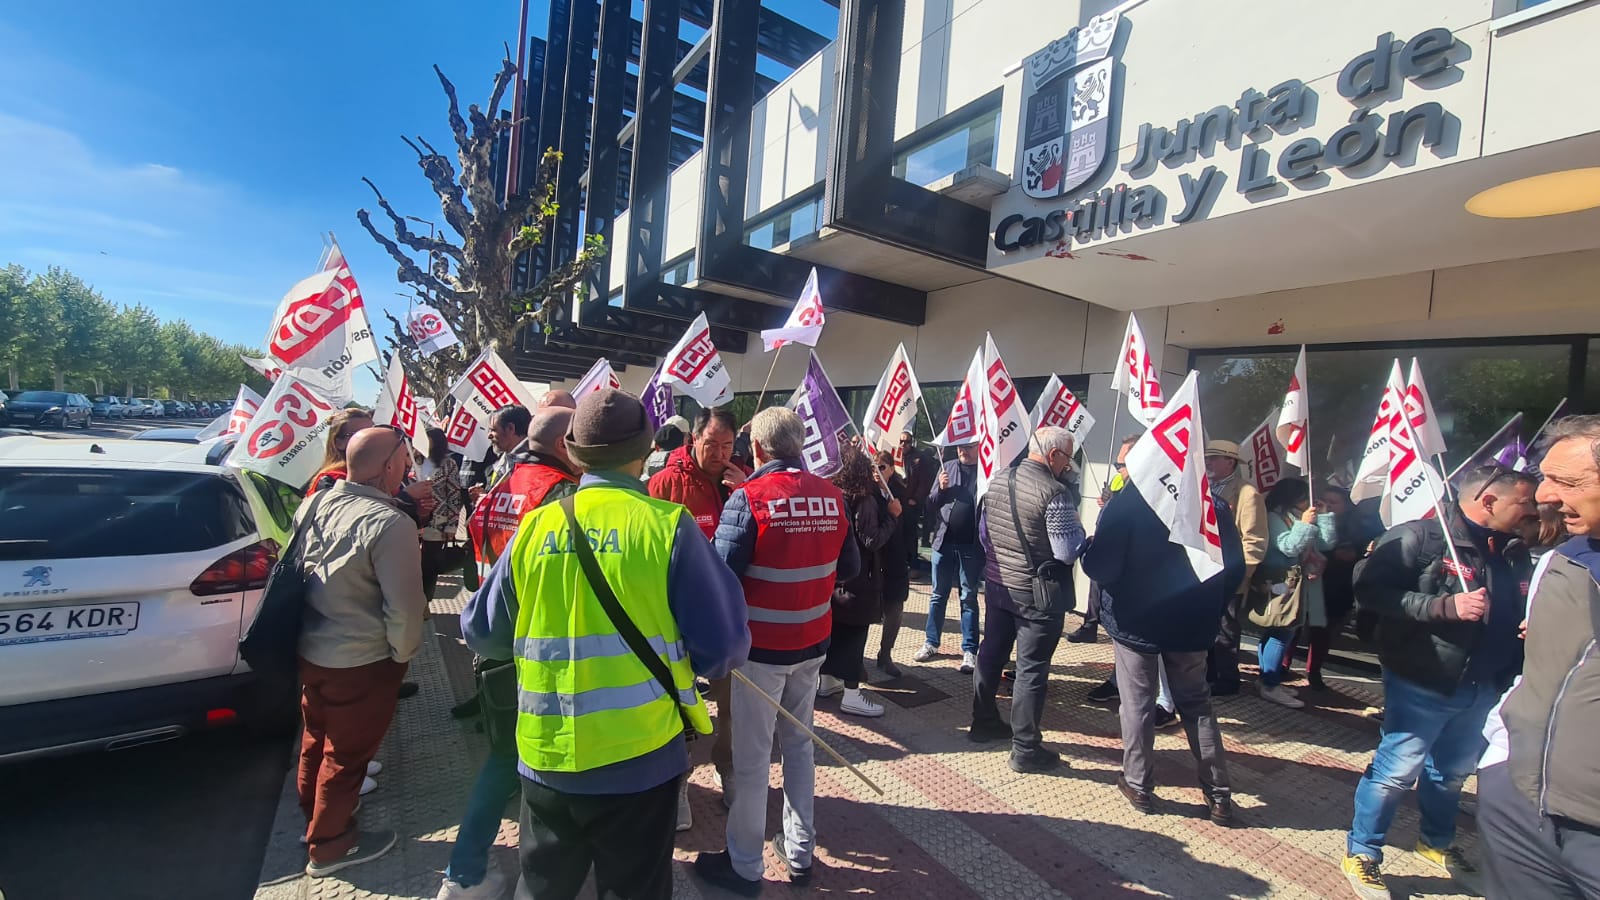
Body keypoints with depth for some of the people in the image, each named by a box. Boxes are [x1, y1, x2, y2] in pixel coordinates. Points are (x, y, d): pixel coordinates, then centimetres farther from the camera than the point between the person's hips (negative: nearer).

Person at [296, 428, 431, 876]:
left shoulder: (316, 502, -6)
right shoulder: (390, 524, -28)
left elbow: (295, 570, 10)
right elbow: (404, 606, -25)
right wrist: (403, 652, -8)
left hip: (309, 649, 7)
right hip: (361, 663, -7)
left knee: (317, 737, 27)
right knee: (346, 752, 13)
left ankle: (313, 810, 49)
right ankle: (329, 844, 31)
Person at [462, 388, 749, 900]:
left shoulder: (535, 526, -5)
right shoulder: (667, 525, -15)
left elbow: (481, 632, 8)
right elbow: (725, 645, -13)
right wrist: (681, 660, 9)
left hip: (545, 756, 3)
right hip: (639, 759, -3)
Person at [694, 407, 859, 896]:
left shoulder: (749, 497, -18)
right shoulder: (832, 496, -3)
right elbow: (851, 568, 6)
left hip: (762, 645, -5)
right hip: (812, 642, 5)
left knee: (751, 755, 10)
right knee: (798, 743, 21)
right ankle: (800, 851, 35)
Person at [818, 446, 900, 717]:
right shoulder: (865, 500, -17)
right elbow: (872, 541, -20)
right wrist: (892, 515, -10)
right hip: (858, 578, -7)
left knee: (833, 628, 17)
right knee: (854, 633, 0)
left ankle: (827, 680, 29)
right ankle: (851, 695, 5)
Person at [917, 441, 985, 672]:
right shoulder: (947, 468, 7)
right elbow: (931, 504, 9)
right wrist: (941, 489, -8)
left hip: (972, 545, -3)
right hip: (944, 541, 3)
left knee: (969, 597, 8)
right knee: (938, 595, 13)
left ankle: (969, 651, 16)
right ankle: (931, 643, 26)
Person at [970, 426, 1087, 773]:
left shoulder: (999, 481, 3)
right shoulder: (1054, 492, -20)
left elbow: (983, 532, 11)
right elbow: (1068, 551, -19)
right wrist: (1077, 527, -1)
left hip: (997, 585, 7)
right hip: (1038, 593, -7)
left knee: (991, 654, 18)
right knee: (1031, 669, 2)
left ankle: (983, 722, 33)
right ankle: (1026, 749, 12)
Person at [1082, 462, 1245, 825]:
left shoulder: (1128, 500, -18)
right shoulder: (1213, 500, -4)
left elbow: (1098, 565, -22)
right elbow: (1235, 567, 2)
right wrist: (1209, 608, 12)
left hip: (1135, 618, -4)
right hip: (1191, 623, 4)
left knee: (1137, 703, 11)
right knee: (1196, 704, 19)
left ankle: (1139, 785, 23)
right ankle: (1219, 794, 25)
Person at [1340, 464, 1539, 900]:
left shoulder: (1515, 553, 7)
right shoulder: (1418, 537, -17)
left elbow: (1520, 615, 20)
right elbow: (1371, 590, -24)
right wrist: (1445, 606, -27)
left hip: (1482, 688, 7)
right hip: (1422, 685, -7)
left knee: (1453, 773, 21)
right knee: (1396, 771, 0)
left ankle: (1437, 844, 44)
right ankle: (1361, 853, 16)